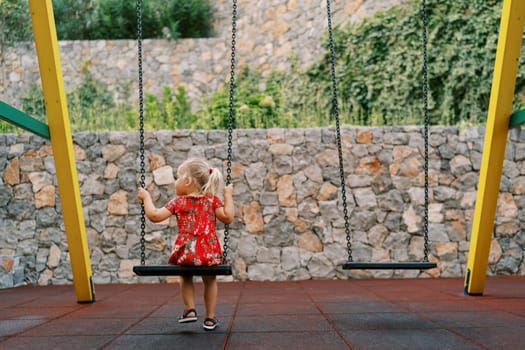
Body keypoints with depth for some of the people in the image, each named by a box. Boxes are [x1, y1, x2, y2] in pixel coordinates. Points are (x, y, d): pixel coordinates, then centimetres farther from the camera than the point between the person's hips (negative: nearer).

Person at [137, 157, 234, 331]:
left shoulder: (178, 202, 3)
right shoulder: (212, 200, 6)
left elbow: (154, 215, 1)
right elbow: (227, 218, -1)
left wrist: (146, 197, 15)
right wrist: (228, 196, 8)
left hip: (186, 252, -1)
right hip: (209, 252, 1)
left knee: (185, 276, 31)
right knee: (210, 280, 26)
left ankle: (190, 310, 23)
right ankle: (210, 318, 26)